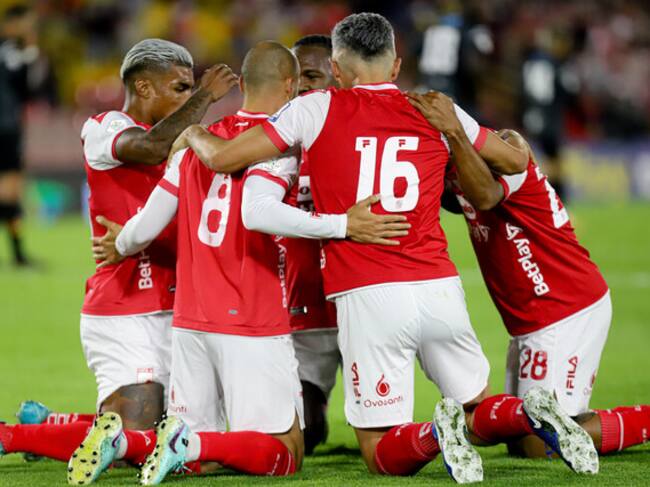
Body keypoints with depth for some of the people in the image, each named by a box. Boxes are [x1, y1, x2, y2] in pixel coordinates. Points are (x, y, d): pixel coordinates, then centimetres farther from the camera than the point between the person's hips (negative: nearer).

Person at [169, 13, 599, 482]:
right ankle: (529, 413, -13)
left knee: (384, 457, 6)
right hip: (439, 287, 3)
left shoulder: (317, 109, 3)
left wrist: (193, 134, 26)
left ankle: (434, 435, -28)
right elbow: (516, 161, 25)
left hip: (368, 299, -3)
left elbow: (223, 158, 4)